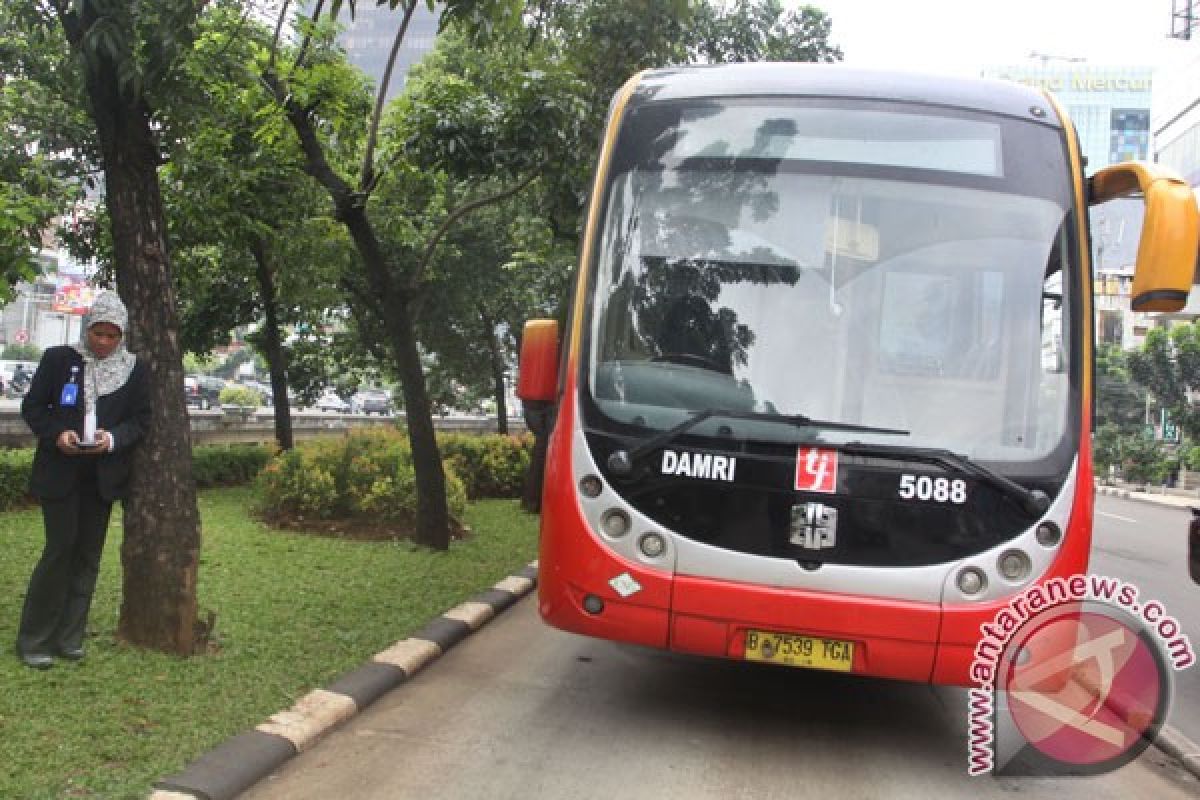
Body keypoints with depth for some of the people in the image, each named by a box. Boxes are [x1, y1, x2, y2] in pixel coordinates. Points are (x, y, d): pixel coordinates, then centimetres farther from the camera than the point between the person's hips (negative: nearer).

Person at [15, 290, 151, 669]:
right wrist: (56, 434, -16)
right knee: (60, 549, -5)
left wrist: (113, 438, -16)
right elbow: (32, 406, 2)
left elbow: (141, 419, 4)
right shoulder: (59, 358, -1)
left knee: (88, 555, 7)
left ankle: (69, 637, 16)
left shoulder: (135, 369, 3)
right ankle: (33, 639, 5)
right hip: (60, 471, -3)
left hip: (102, 475, 3)